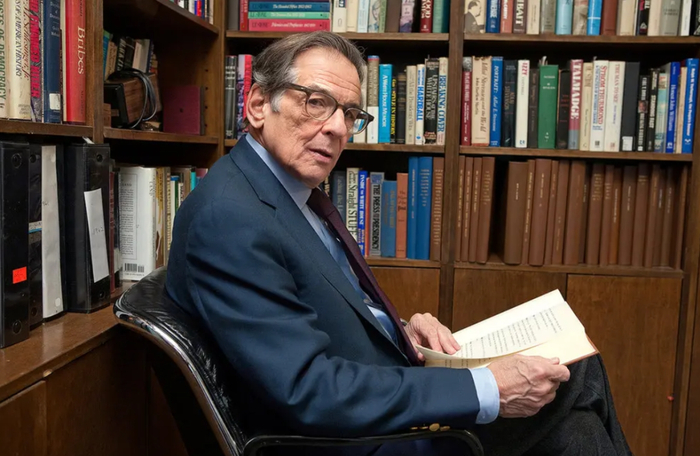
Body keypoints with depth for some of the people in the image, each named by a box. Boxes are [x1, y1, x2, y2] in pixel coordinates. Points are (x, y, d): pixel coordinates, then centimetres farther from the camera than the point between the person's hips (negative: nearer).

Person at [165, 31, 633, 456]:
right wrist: (486, 390, -26)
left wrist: (397, 329, -5)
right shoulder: (226, 218, -25)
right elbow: (309, 391, -29)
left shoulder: (298, 190, 4)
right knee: (577, 374, -1)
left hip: (387, 403, 8)